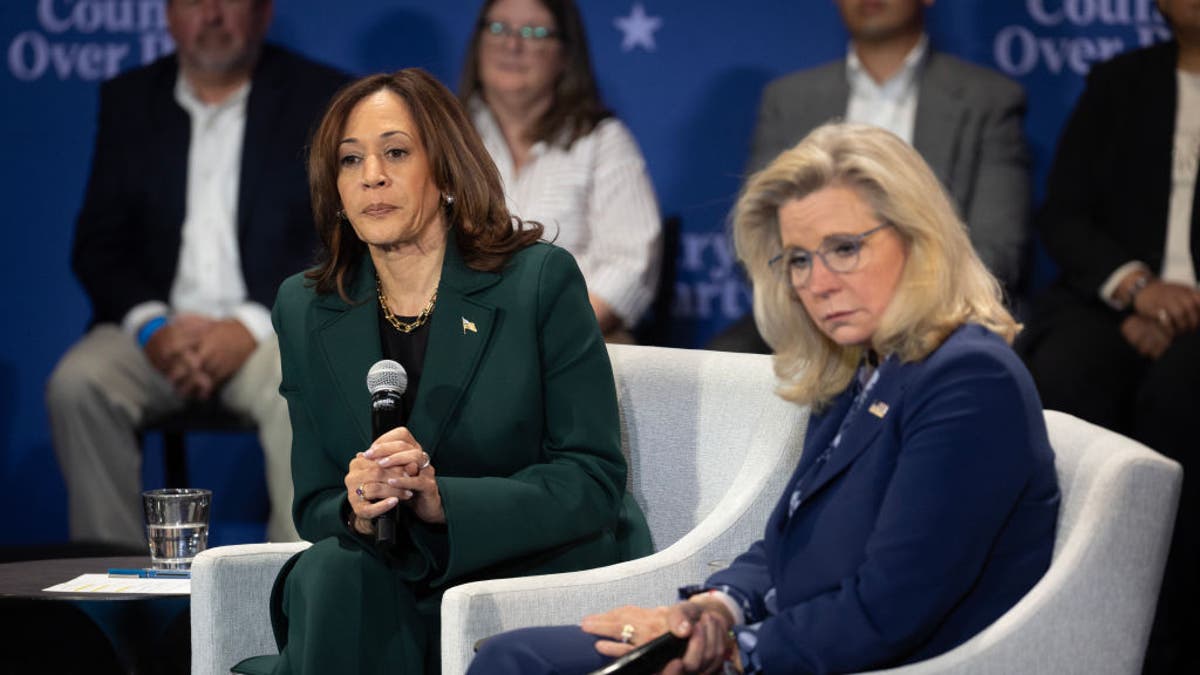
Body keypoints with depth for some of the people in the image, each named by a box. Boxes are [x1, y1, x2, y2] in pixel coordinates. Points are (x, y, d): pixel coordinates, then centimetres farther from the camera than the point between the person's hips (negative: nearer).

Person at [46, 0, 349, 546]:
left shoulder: (323, 98, 4)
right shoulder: (129, 101, 13)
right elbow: (97, 244, 9)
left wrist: (251, 327, -17)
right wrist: (150, 327, -11)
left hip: (272, 326, -3)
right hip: (159, 331, 3)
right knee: (77, 383, -26)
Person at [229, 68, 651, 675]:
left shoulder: (542, 281, -5)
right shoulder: (304, 309, 7)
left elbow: (593, 481, -10)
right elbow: (314, 505, 6)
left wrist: (442, 501, -24)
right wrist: (356, 511, -19)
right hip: (405, 589, 4)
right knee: (333, 571, -31)